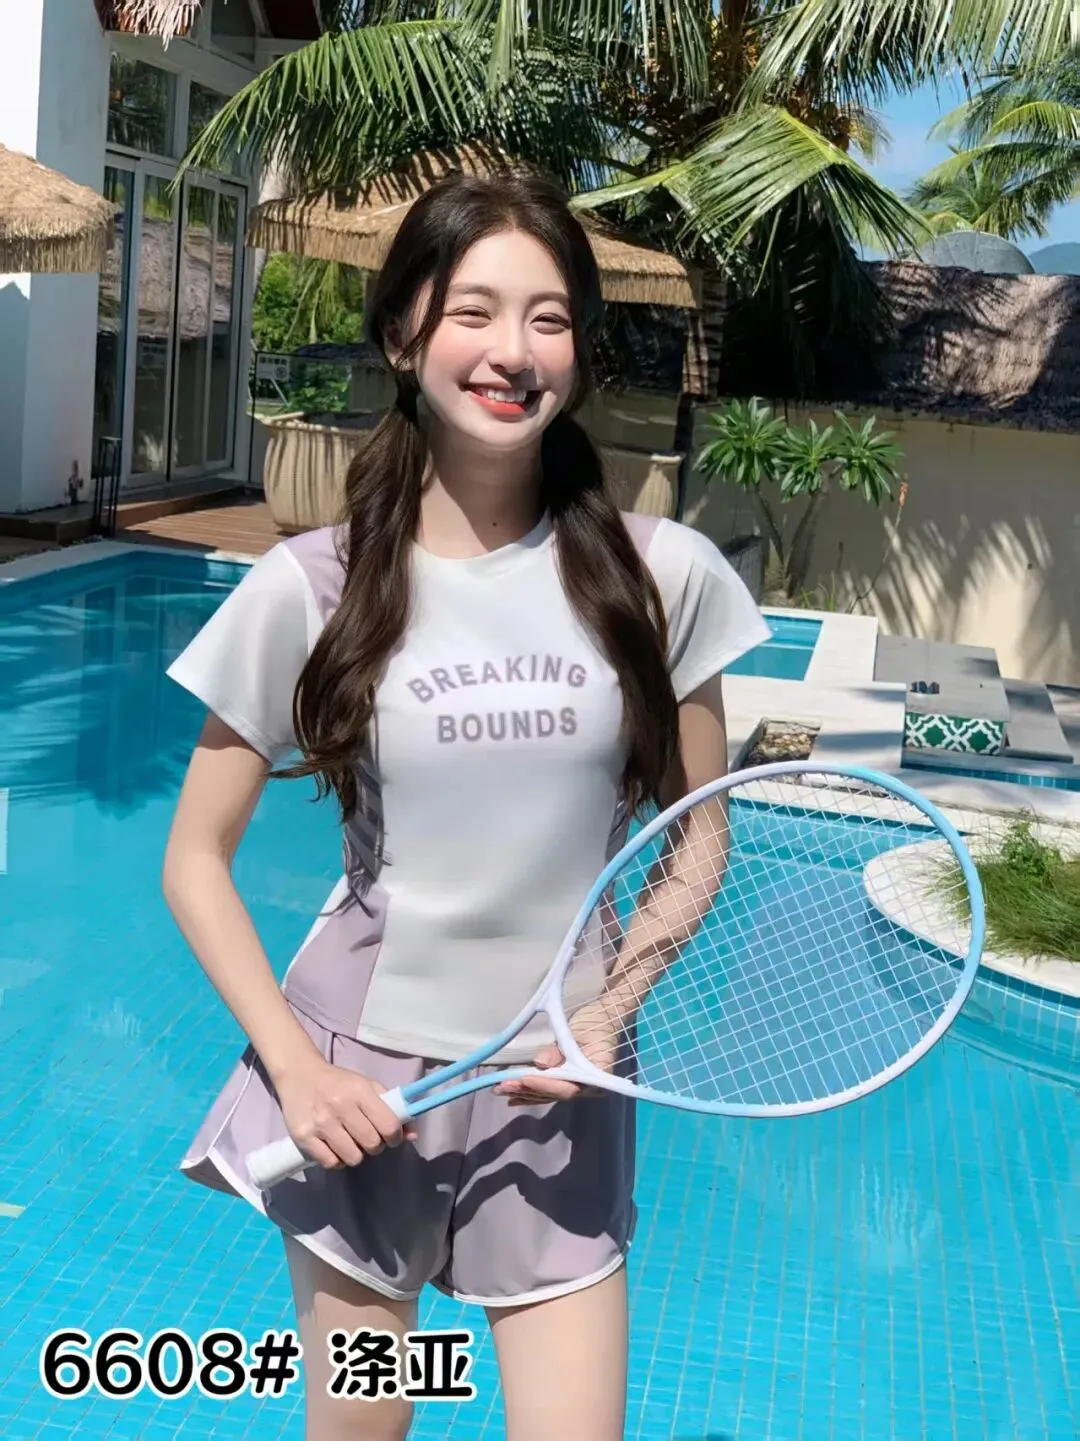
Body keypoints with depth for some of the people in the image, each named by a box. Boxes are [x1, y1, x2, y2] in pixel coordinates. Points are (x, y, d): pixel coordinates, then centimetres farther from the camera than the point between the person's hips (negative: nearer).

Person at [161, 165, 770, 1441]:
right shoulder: (310, 587, -11)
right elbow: (195, 863, -3)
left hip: (561, 1088, 1)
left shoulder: (662, 575, -7)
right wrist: (294, 1070, -12)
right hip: (360, 1075, 0)